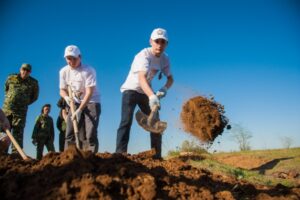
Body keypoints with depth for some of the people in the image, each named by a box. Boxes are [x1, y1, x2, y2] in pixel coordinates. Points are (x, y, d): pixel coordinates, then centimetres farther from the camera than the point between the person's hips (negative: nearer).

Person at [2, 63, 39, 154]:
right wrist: (10, 99, 15)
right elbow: (6, 89, 21)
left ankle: (15, 154, -6)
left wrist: (24, 103, 8)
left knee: (18, 133, -5)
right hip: (6, 109, 2)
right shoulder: (11, 78, 5)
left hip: (20, 111, -2)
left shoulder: (33, 83, 1)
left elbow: (35, 96, 13)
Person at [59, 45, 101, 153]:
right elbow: (62, 90, 7)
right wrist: (66, 97, -18)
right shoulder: (63, 71, -2)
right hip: (75, 104, 5)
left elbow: (89, 93, -24)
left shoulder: (88, 70, -19)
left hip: (91, 103, -5)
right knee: (70, 134, 0)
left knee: (90, 134, -14)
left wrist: (79, 110, -31)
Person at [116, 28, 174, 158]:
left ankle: (157, 156, 10)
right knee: (126, 121, -20)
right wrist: (152, 96, -61)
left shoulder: (165, 59, -5)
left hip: (146, 92, 6)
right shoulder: (144, 55, -27)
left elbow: (170, 78, 4)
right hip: (131, 90, -6)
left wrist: (165, 88, -20)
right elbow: (142, 78, -44)